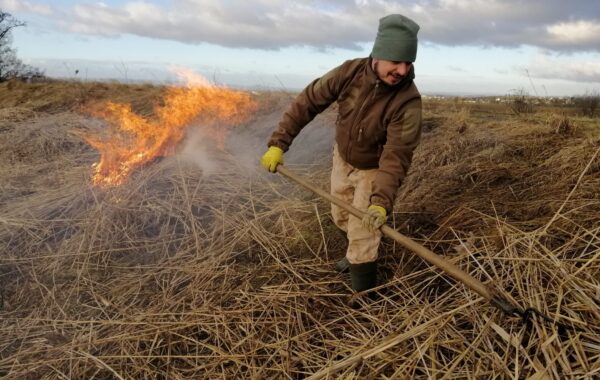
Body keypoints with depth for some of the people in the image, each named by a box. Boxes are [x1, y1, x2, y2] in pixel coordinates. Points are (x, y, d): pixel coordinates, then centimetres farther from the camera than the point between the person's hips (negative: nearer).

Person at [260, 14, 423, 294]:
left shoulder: (407, 101, -32)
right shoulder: (350, 72, -23)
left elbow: (396, 155, -37)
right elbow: (308, 101, -15)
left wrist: (382, 201, -50)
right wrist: (278, 143, -20)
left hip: (373, 169, -4)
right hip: (342, 158, 5)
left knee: (362, 233, -4)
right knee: (341, 216, 23)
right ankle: (357, 252, 52)